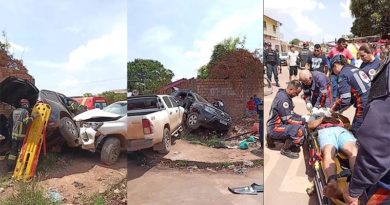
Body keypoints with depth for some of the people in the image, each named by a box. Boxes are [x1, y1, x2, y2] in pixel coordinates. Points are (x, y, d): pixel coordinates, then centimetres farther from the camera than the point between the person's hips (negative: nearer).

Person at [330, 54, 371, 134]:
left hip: (365, 107, -8)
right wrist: (342, 109, 19)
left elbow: (344, 99, -14)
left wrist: (332, 109, 2)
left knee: (356, 132, 4)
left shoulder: (343, 74, -8)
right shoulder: (355, 69, 17)